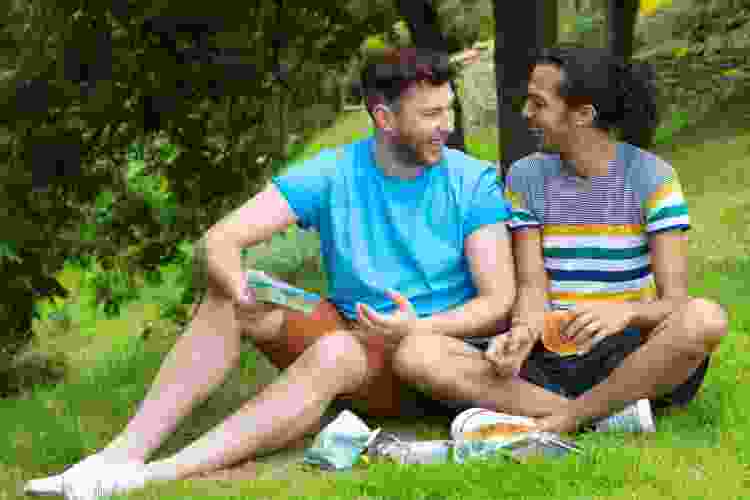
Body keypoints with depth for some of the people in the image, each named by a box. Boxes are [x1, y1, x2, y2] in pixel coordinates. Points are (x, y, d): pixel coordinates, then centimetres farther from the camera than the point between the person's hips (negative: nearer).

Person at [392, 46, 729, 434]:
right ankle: (607, 416, -25)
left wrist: (625, 312, -34)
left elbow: (675, 301, -11)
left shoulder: (652, 177, -4)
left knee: (705, 318, -35)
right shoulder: (526, 177, 6)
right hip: (548, 362, 3)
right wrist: (523, 332, -26)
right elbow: (532, 289, -1)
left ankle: (559, 422, -23)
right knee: (415, 355, -22)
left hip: (630, 361, -3)